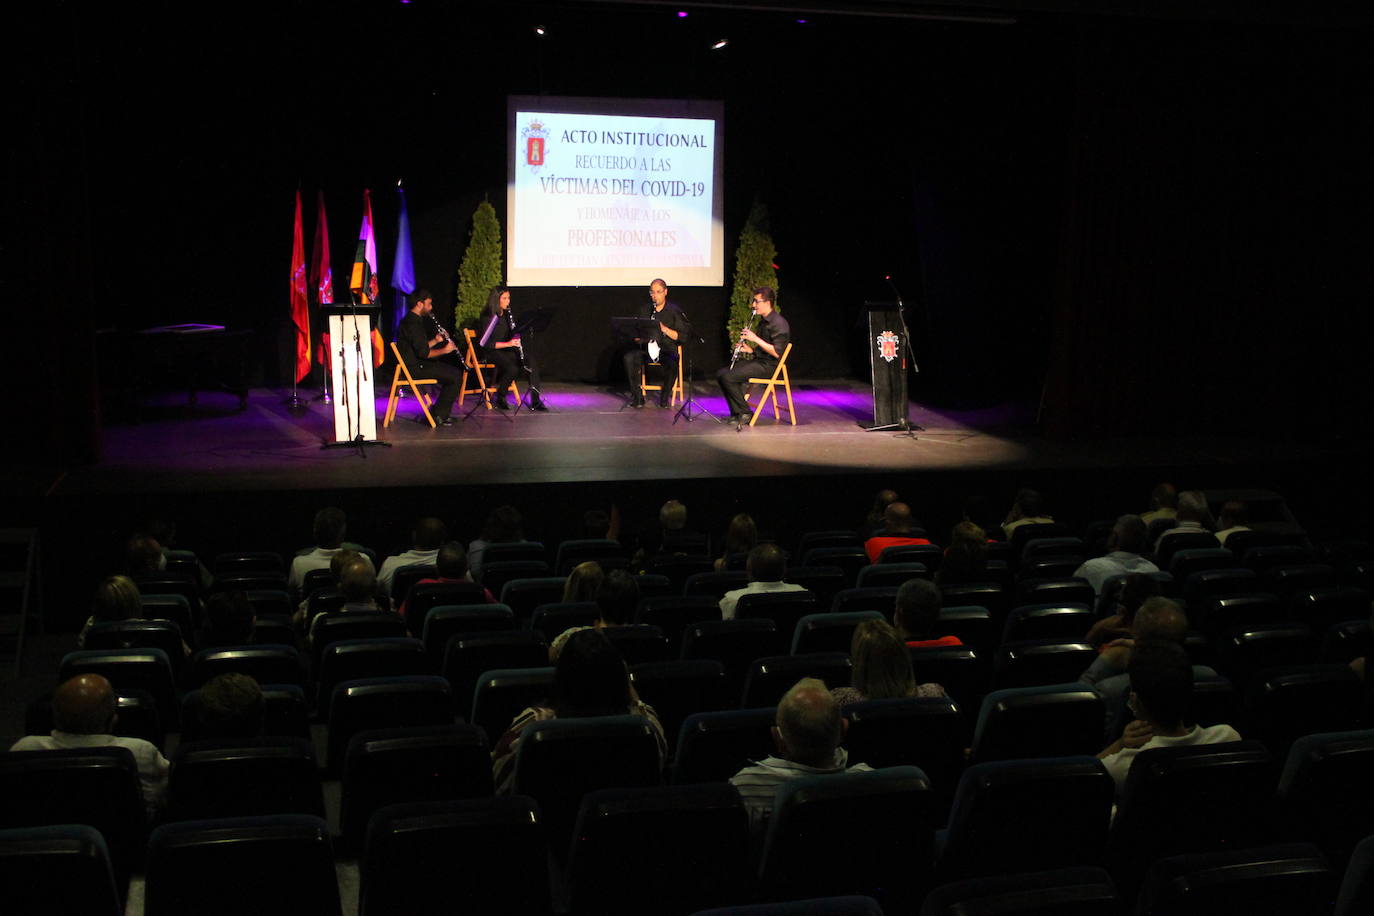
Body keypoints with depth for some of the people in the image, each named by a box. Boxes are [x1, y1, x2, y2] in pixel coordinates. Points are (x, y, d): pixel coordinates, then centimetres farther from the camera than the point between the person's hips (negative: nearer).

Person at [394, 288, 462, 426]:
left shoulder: (413, 320, 15)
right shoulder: (412, 324, -19)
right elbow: (424, 353, -22)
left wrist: (435, 340, 6)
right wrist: (444, 350, -9)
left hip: (417, 364, 11)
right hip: (414, 368, -11)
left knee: (454, 370, 14)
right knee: (455, 375, -14)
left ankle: (439, 412, 14)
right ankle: (439, 415, -5)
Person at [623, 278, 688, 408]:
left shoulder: (674, 311, 4)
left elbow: (681, 337, -3)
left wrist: (664, 329, -17)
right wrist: (638, 336, -12)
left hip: (667, 349, -3)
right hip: (646, 347, 3)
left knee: (672, 363, -36)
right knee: (629, 357, -28)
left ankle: (664, 397, -14)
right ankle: (637, 396, -20)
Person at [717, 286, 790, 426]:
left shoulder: (778, 323, -16)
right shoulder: (763, 321, 16)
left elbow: (776, 352, -23)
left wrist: (755, 338, -21)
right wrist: (751, 350, 6)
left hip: (769, 365, -10)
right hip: (758, 360, 10)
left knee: (728, 377, -21)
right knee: (721, 374, 0)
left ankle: (745, 413, -9)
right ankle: (736, 413, 0)